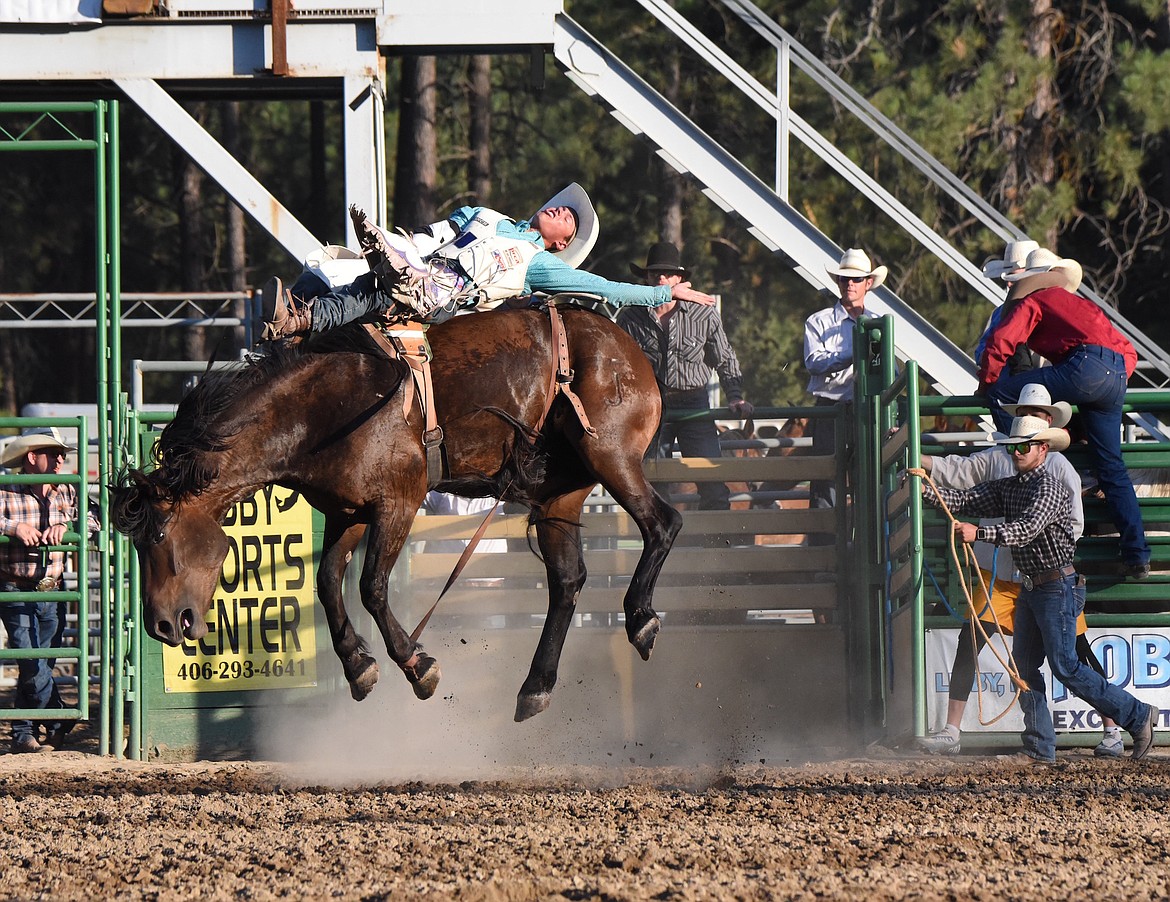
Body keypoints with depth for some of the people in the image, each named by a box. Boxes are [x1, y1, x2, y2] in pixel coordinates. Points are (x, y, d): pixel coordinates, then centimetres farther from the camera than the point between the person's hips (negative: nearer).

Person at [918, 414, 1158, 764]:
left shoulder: (1049, 488, -15)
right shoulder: (1009, 487, 11)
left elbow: (1027, 529, -29)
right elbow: (967, 500, 4)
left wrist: (979, 534, -40)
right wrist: (927, 491, -12)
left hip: (1058, 587, -9)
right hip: (1030, 588, 9)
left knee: (1064, 666, -10)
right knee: (1023, 666, 4)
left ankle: (1138, 716, -1)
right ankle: (1040, 748, 7)